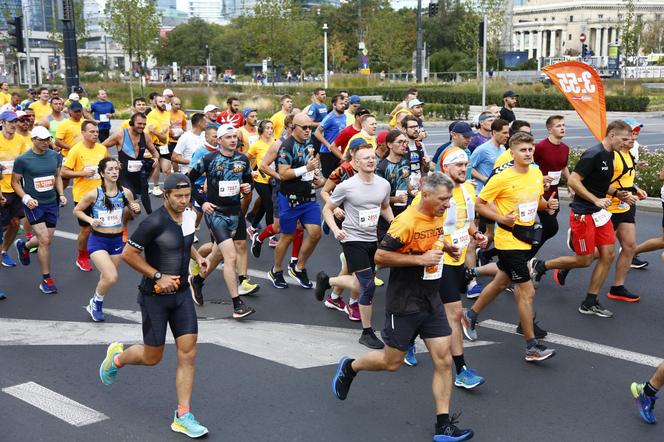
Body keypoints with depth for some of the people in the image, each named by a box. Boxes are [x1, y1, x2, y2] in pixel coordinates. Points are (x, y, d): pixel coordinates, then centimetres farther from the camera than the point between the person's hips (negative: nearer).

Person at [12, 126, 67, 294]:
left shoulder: (55, 156, 1)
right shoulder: (23, 159, -11)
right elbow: (15, 182, -3)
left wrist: (61, 194, 3)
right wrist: (26, 198, -16)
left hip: (52, 203, 5)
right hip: (34, 204, -5)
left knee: (47, 240, 14)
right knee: (44, 240, -11)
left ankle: (23, 246, 48)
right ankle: (46, 280, 2)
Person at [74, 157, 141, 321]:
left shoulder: (125, 193, -4)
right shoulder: (94, 194, -12)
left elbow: (134, 213, 12)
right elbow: (77, 211, 2)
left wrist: (136, 210, -10)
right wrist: (90, 220, -15)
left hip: (117, 241, 4)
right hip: (98, 241, -4)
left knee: (107, 277, 15)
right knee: (111, 277, -17)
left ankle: (96, 306, 43)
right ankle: (96, 302, 13)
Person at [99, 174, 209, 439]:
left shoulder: (189, 216, 3)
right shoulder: (155, 222, -20)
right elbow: (128, 254, -16)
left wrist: (197, 257, 6)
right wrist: (158, 276, -18)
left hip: (181, 293, 6)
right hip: (155, 297, -6)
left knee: (188, 353, -1)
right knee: (152, 357, 6)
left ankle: (183, 416, 6)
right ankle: (117, 357, 40)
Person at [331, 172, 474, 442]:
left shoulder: (438, 217, 4)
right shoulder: (406, 222, -21)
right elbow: (379, 257, -21)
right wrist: (420, 259, -24)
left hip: (431, 301, 7)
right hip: (404, 304, -7)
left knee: (444, 361, 1)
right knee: (392, 362, 7)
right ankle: (349, 367, 35)